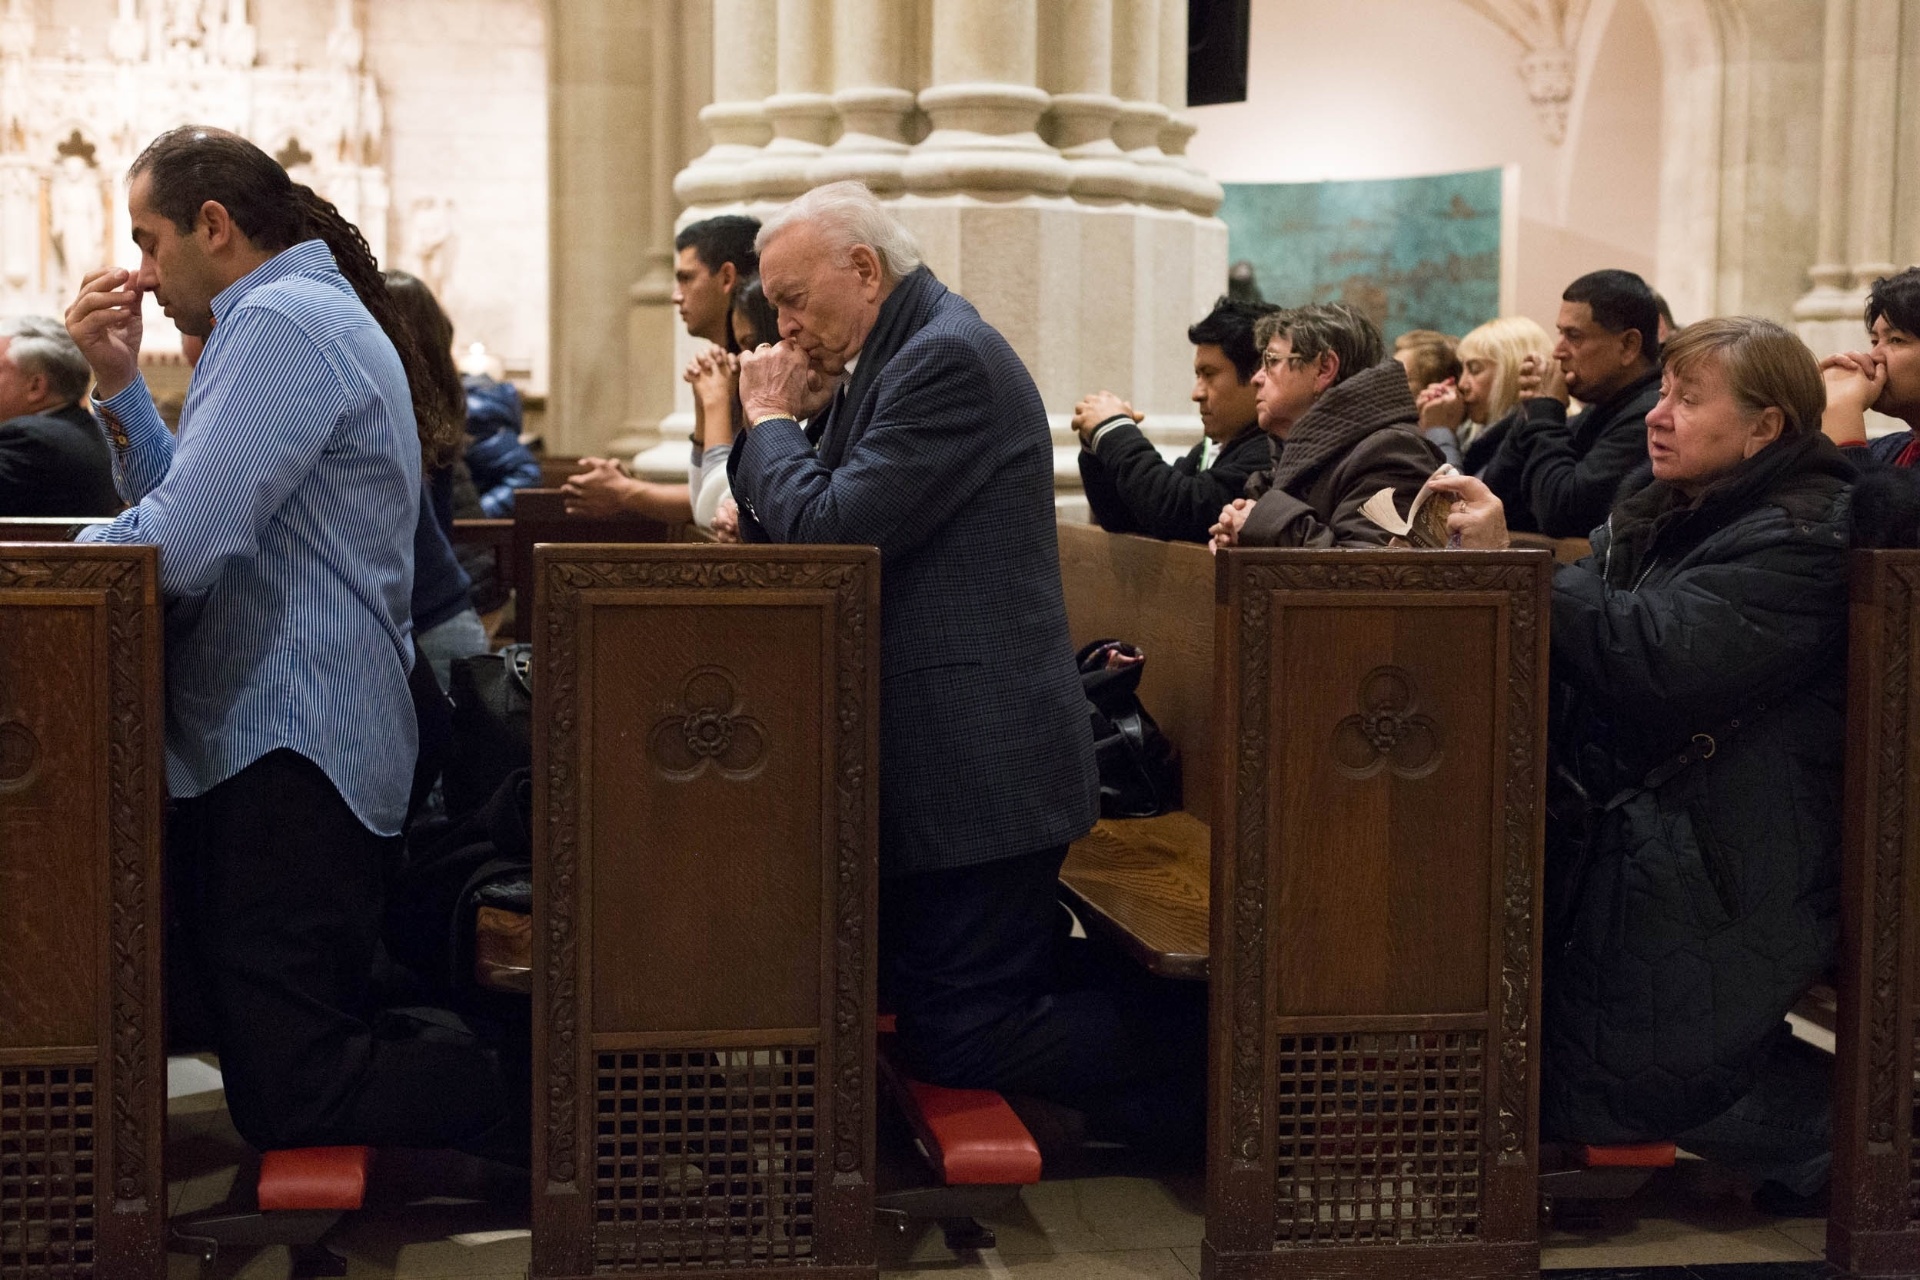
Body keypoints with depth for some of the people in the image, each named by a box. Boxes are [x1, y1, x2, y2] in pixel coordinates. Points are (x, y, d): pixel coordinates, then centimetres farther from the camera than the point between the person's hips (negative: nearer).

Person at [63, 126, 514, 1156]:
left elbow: (178, 547, -23)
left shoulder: (282, 321, -15)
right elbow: (199, 511, 20)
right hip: (277, 737, 11)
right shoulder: (312, 315, 19)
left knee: (288, 1096, -9)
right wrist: (119, 385, 10)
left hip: (289, 753, -11)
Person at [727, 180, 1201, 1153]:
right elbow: (784, 539, 18)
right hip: (934, 751, 11)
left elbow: (827, 534, -23)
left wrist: (770, 419, -7)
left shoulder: (950, 356, -16)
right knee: (922, 1007, 16)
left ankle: (1207, 1064, 4)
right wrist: (799, 419, 1)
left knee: (959, 1038, -8)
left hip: (977, 764, -11)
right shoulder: (886, 361, 15)